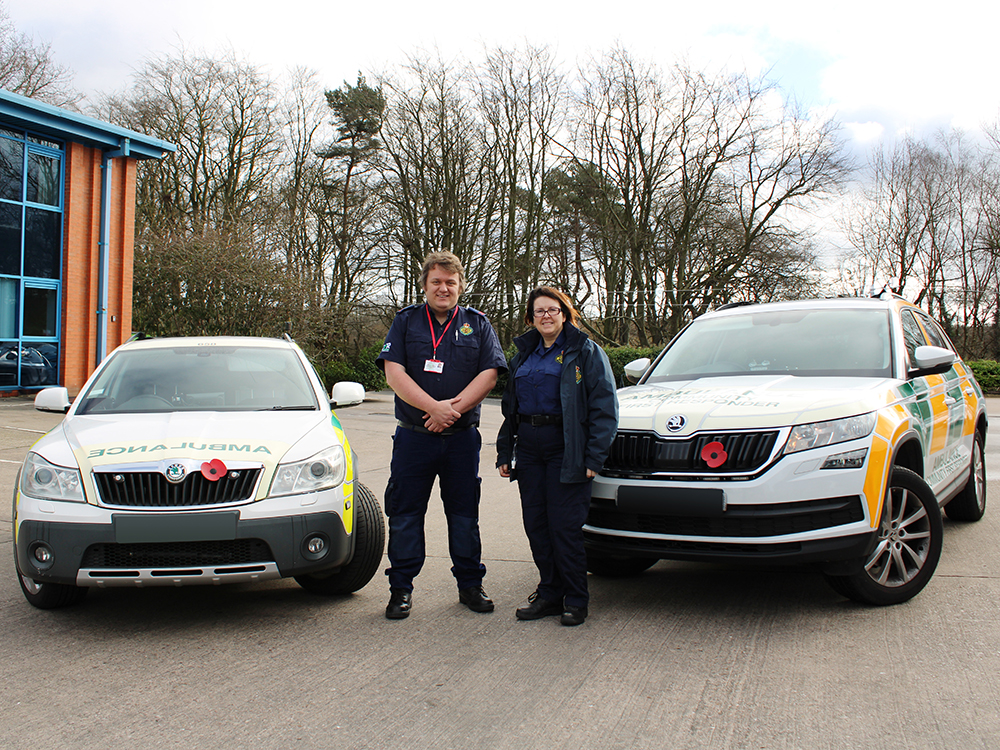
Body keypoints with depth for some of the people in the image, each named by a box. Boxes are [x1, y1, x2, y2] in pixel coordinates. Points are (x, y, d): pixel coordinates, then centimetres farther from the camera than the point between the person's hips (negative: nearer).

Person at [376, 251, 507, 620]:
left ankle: (470, 584, 20)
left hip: (462, 437, 1)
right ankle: (401, 589, 15)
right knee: (405, 514, 3)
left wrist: (454, 407, -15)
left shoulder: (477, 324, 8)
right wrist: (434, 408, -17)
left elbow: (489, 374, -2)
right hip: (413, 436, 0)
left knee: (464, 514, 8)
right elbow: (394, 373, -6)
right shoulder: (406, 321, 5)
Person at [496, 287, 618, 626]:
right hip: (528, 450, 6)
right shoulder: (523, 356, 17)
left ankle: (575, 600, 9)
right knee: (536, 527, 6)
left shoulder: (585, 351, -1)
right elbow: (509, 409, 22)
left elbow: (604, 407, -7)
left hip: (565, 451, -6)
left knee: (565, 528, -5)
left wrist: (594, 458, -14)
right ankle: (549, 594, 19)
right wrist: (504, 452, 13)